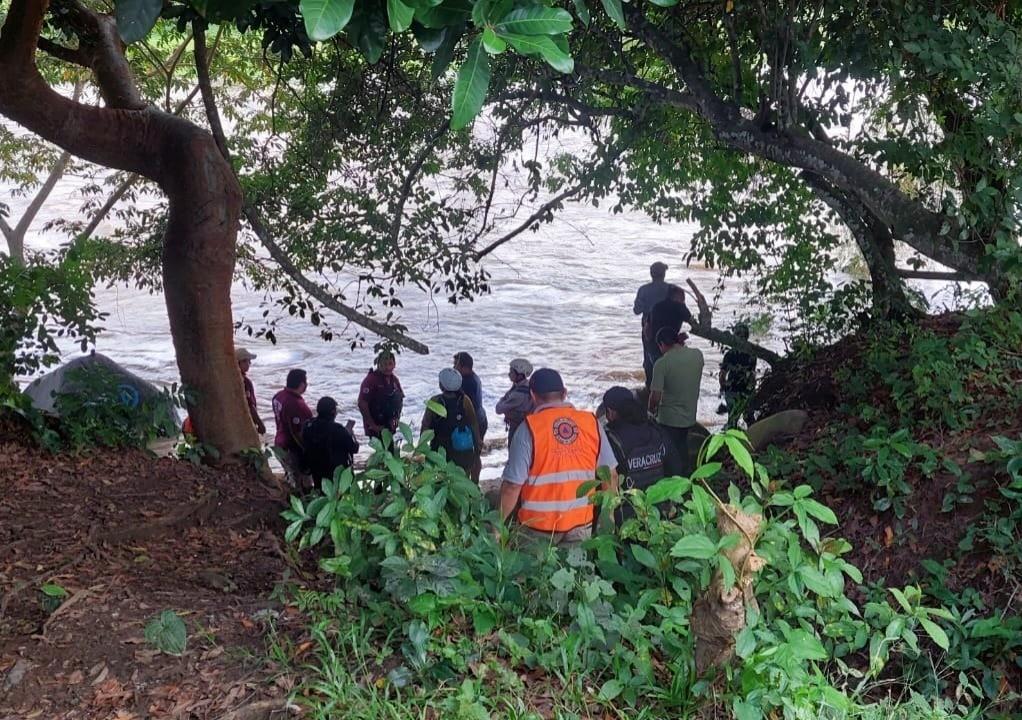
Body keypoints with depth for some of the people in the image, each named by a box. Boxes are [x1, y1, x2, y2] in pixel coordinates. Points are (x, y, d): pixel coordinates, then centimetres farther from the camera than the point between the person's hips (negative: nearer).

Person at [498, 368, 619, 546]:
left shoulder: (528, 428, -12)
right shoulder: (591, 422, -2)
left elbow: (513, 485, -14)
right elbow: (610, 474, 2)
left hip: (538, 526, -3)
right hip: (581, 523, 3)